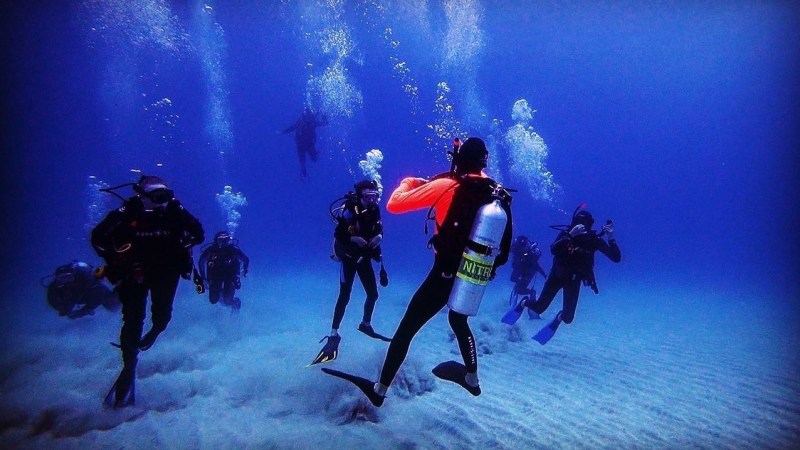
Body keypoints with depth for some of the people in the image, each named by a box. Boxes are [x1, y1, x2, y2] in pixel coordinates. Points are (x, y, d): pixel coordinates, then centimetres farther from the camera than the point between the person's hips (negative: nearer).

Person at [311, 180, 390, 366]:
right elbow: (337, 235, -21)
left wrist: (379, 236, -11)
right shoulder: (349, 211, -22)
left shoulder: (374, 210, -5)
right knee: (344, 296, -10)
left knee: (373, 294, 11)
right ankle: (334, 335, -1)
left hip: (364, 257, 6)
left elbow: (379, 227, 9)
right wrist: (353, 239, -34)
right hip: (348, 257, -6)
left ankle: (366, 325, 35)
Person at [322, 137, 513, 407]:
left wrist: (409, 183, 7)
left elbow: (394, 204, -15)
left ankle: (379, 390, 22)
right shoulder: (495, 191, -1)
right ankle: (471, 378, 45)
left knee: (406, 329, 9)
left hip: (445, 275, -6)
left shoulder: (447, 186, -17)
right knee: (459, 321, 32)